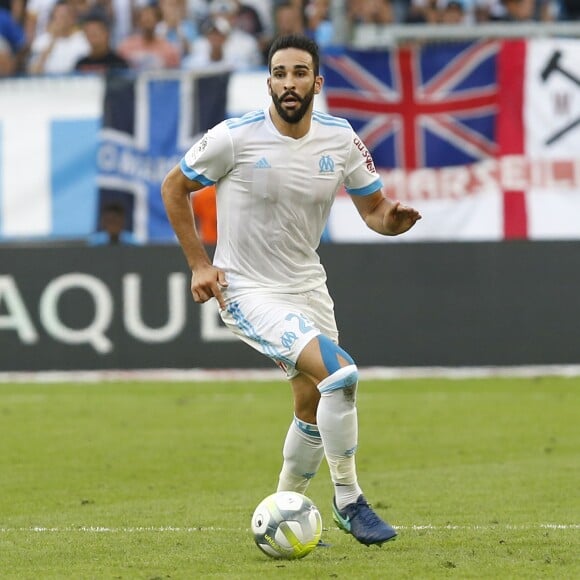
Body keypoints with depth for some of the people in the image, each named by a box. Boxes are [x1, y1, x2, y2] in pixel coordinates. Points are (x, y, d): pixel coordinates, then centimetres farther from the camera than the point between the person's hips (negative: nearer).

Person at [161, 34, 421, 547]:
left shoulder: (340, 139, -4)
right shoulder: (236, 138, -16)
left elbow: (373, 207, 4)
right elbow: (174, 188, -2)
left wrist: (392, 219, -21)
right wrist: (199, 264, -7)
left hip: (308, 287, 6)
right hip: (247, 292, -6)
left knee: (315, 409, 14)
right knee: (341, 374, -23)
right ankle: (348, 500, -8)